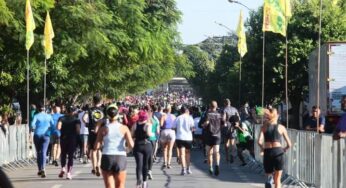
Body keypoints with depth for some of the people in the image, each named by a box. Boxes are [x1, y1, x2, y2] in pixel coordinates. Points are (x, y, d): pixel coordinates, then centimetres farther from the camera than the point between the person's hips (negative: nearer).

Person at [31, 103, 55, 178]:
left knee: (38, 152, 15)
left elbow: (33, 125, -16)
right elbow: (53, 126, 5)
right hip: (46, 136, 0)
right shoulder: (49, 116, 5)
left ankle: (40, 169, 21)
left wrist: (35, 128, 5)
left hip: (37, 135, 0)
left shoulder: (36, 116, -2)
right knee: (43, 152, -7)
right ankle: (43, 169, -28)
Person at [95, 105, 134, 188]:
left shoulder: (103, 129, -2)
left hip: (107, 158, 0)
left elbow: (96, 147, -5)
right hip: (120, 158, 0)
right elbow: (131, 145, -9)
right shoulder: (124, 128, -1)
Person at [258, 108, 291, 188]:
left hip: (267, 152, 0)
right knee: (277, 180, 6)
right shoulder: (281, 127, 8)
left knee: (268, 176, 18)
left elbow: (259, 142, -7)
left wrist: (263, 148, 11)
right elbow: (289, 145, 5)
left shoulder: (264, 127, 7)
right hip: (278, 152, 0)